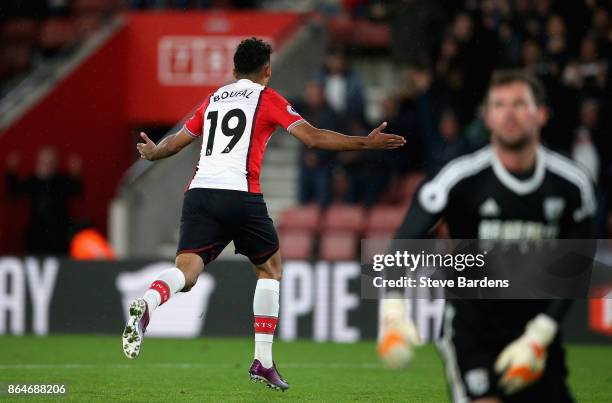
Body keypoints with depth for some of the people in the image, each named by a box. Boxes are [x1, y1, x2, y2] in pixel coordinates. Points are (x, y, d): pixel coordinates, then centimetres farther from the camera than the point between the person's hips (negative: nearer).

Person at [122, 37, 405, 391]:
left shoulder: (212, 99, 23)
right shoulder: (267, 99, 9)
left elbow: (176, 142, 31)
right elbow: (312, 137, -1)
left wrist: (152, 152, 53)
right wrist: (366, 143, 3)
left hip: (199, 192, 3)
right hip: (241, 195, -3)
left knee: (187, 269, -6)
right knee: (270, 268, 17)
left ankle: (146, 307, -42)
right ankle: (263, 362, 11)